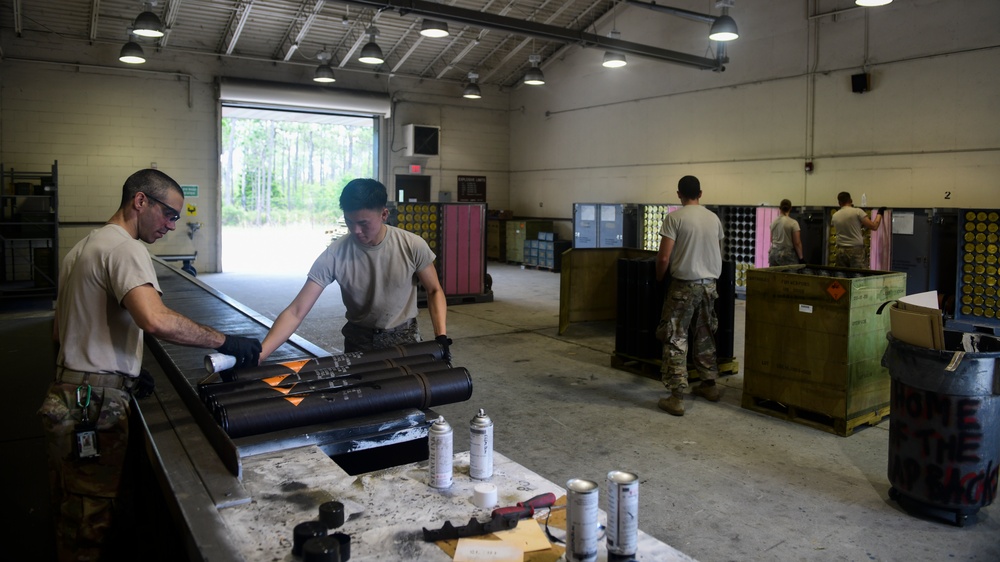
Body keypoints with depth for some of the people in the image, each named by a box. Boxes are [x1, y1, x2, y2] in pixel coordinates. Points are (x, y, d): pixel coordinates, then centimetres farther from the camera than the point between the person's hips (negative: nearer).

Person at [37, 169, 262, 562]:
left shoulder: (83, 247, 17)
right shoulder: (124, 247, -15)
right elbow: (156, 320, -33)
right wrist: (225, 342, -25)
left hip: (65, 394, 10)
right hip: (94, 406, -10)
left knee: (70, 517, 22)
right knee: (89, 525, 1)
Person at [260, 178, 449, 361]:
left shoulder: (412, 246, -18)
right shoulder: (334, 255, -19)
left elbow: (434, 291, -3)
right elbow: (295, 312, -20)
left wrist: (441, 336, -16)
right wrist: (258, 356, -31)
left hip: (404, 337, 0)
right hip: (358, 340, 0)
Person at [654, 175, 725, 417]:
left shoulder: (674, 217, -11)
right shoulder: (714, 218, 7)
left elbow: (663, 258, -14)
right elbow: (720, 253, 18)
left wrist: (658, 279, 4)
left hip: (684, 285, -6)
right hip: (709, 284, 6)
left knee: (675, 339, -2)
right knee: (706, 336, 20)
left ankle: (677, 398, -4)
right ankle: (709, 384, 31)